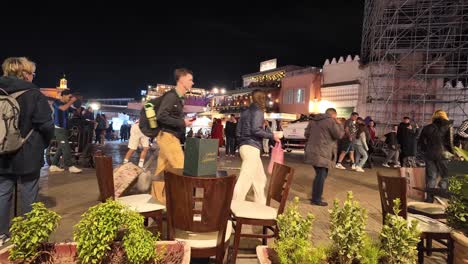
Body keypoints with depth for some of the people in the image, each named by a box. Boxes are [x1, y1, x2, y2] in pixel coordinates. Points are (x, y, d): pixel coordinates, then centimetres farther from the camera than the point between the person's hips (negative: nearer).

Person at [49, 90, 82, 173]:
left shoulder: (66, 104, 17)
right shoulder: (56, 102, -5)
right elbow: (63, 108, -25)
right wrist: (72, 101, -15)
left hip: (64, 129, 8)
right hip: (59, 129, -8)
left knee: (61, 148, 10)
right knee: (66, 148, -14)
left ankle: (53, 166, 16)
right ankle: (70, 166, -15)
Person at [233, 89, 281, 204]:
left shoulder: (246, 111, 18)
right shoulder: (258, 111, -6)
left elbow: (238, 131, 17)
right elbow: (256, 130, -19)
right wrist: (272, 136, -9)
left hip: (244, 146, 9)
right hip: (252, 148, -9)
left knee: (260, 178, 15)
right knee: (245, 179, -11)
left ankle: (260, 205, 22)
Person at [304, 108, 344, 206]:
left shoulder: (313, 120, 14)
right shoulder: (330, 121, -9)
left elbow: (306, 134, 18)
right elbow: (339, 135, -8)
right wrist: (339, 124, 6)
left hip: (312, 152, 8)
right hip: (322, 154, -8)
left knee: (319, 174, 19)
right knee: (321, 175, 0)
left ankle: (315, 196, 27)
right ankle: (316, 199, 5)